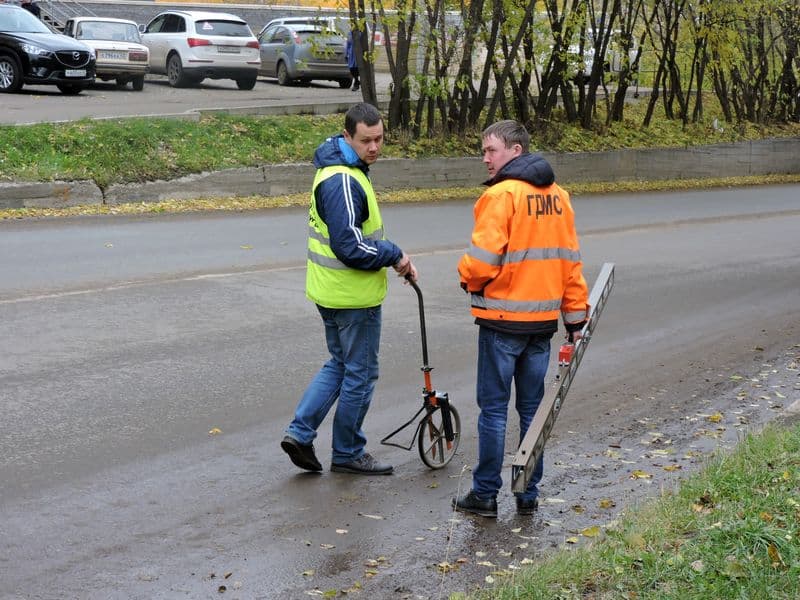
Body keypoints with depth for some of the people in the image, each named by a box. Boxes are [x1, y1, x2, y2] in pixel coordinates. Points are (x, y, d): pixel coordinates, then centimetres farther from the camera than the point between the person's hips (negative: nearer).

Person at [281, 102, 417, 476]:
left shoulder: (339, 168, 10)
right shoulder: (343, 181, -24)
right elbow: (349, 246, -28)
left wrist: (394, 256, 8)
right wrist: (393, 256, -15)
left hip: (329, 290, 10)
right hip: (354, 294, -10)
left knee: (339, 364, 21)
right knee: (360, 374, 5)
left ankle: (300, 432, 16)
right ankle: (347, 454, 17)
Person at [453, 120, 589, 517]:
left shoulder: (502, 194, -14)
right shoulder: (557, 195, 9)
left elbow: (483, 259, -19)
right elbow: (570, 260, 12)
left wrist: (468, 278, 3)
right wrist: (576, 314, 16)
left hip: (503, 319, -6)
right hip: (543, 319, 7)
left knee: (493, 408, 2)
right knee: (532, 409, 13)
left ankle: (485, 494, 7)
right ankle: (528, 495, 17)